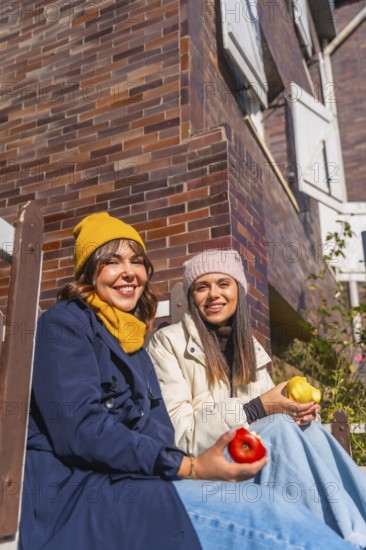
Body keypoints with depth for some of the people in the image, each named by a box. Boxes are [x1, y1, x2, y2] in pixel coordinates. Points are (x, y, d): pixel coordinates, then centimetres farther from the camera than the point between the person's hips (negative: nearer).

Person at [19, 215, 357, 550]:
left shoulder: (135, 346, 20)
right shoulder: (63, 324, -3)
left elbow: (159, 436, 11)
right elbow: (79, 429, -16)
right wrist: (191, 468, -19)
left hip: (133, 486, 7)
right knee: (268, 519, -24)